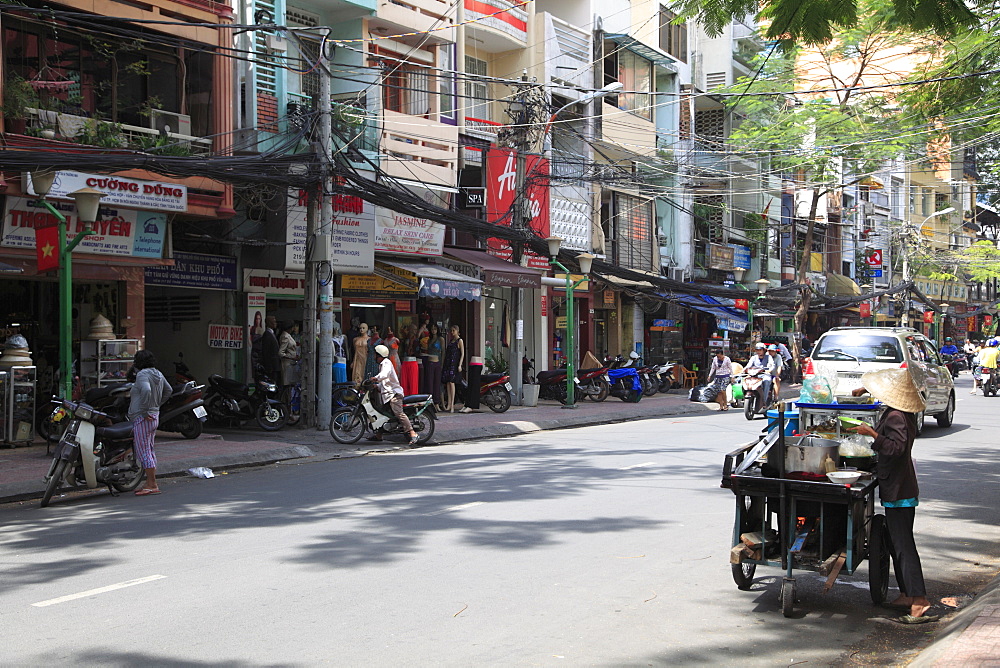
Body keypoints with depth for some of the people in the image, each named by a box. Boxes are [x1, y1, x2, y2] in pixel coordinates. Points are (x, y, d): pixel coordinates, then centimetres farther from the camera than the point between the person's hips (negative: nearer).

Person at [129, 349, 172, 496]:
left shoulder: (142, 374, -14)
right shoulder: (158, 374, 13)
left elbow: (146, 390, -32)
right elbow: (168, 390, 25)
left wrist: (145, 411, -23)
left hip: (143, 418, -10)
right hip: (154, 416, 10)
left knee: (143, 451, -7)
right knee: (149, 450, 13)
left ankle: (152, 485, -7)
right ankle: (150, 483, 17)